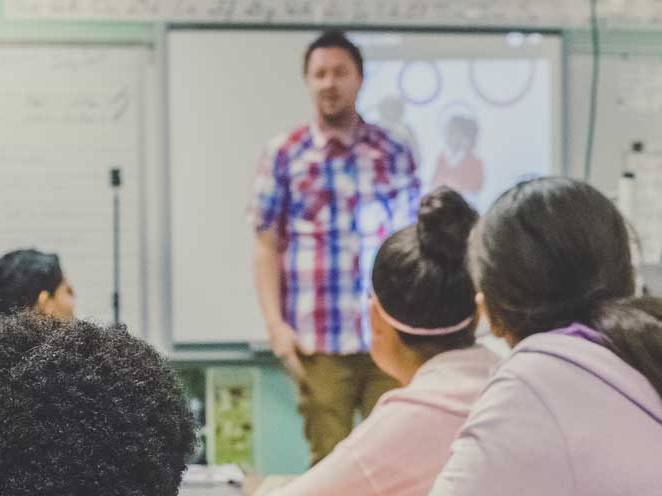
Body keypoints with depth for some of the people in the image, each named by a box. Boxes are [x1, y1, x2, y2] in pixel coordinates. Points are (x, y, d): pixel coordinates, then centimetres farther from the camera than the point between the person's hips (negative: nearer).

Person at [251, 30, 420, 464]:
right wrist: (275, 323, -6)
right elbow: (267, 246, 3)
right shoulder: (284, 155, 3)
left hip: (390, 336, 2)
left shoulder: (394, 152, 8)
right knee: (329, 459, 4)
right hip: (319, 340, -1)